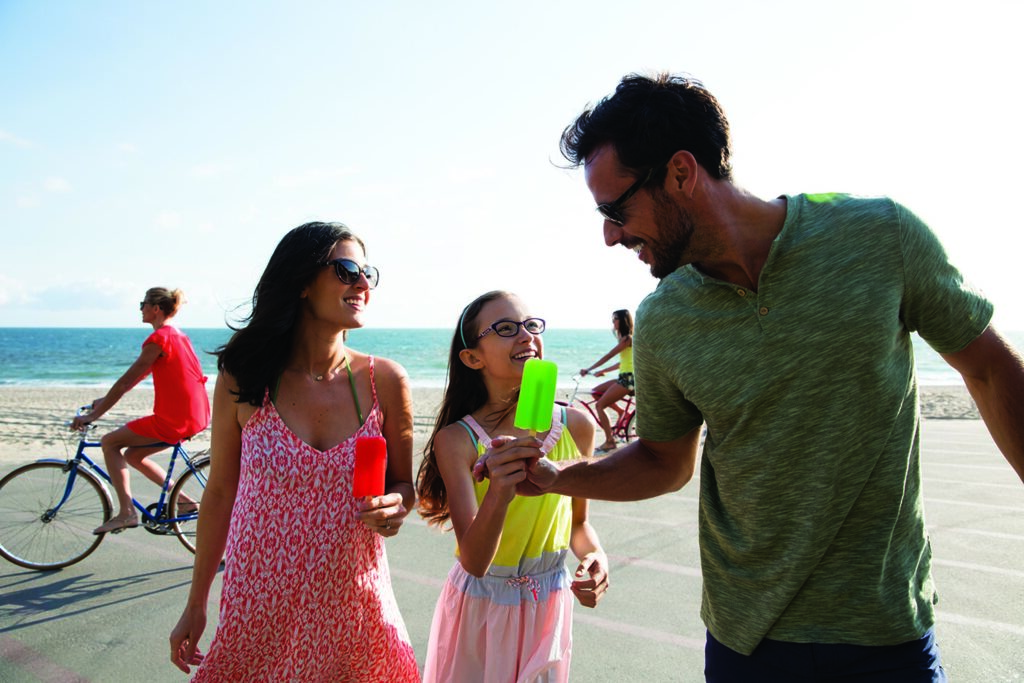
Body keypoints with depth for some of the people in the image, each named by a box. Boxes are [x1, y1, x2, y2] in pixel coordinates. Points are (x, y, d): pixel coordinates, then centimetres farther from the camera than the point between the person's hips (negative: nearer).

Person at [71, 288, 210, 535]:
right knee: (133, 455, 20)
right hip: (195, 416, 9)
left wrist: (93, 415, -5)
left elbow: (126, 381, -12)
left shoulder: (158, 339, -13)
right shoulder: (177, 334, 17)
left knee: (109, 442, 3)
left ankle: (126, 512, 0)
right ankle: (184, 500, 18)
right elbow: (140, 374, 23)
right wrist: (105, 400, 24)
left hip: (174, 420, -9)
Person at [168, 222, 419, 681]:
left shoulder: (385, 381, -6)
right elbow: (219, 494, 3)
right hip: (258, 615, 0)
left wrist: (395, 508, -18)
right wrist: (195, 605, 8)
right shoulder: (241, 381, -6)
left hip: (354, 612, 1)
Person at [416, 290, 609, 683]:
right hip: (480, 607, -2)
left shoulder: (576, 426, -11)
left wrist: (595, 556, -15)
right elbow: (474, 561, -26)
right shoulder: (456, 440, -19)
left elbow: (577, 521, 5)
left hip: (550, 606, 3)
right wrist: (498, 495, -43)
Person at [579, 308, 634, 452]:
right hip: (624, 377, 10)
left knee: (600, 405, -9)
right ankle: (621, 412, 9)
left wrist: (589, 369, -15)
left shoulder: (627, 338, -13)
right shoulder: (626, 338, 17)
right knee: (596, 392, 11)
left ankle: (610, 441, -7)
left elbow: (609, 356, -17)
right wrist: (602, 371, 17)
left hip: (628, 378, -10)